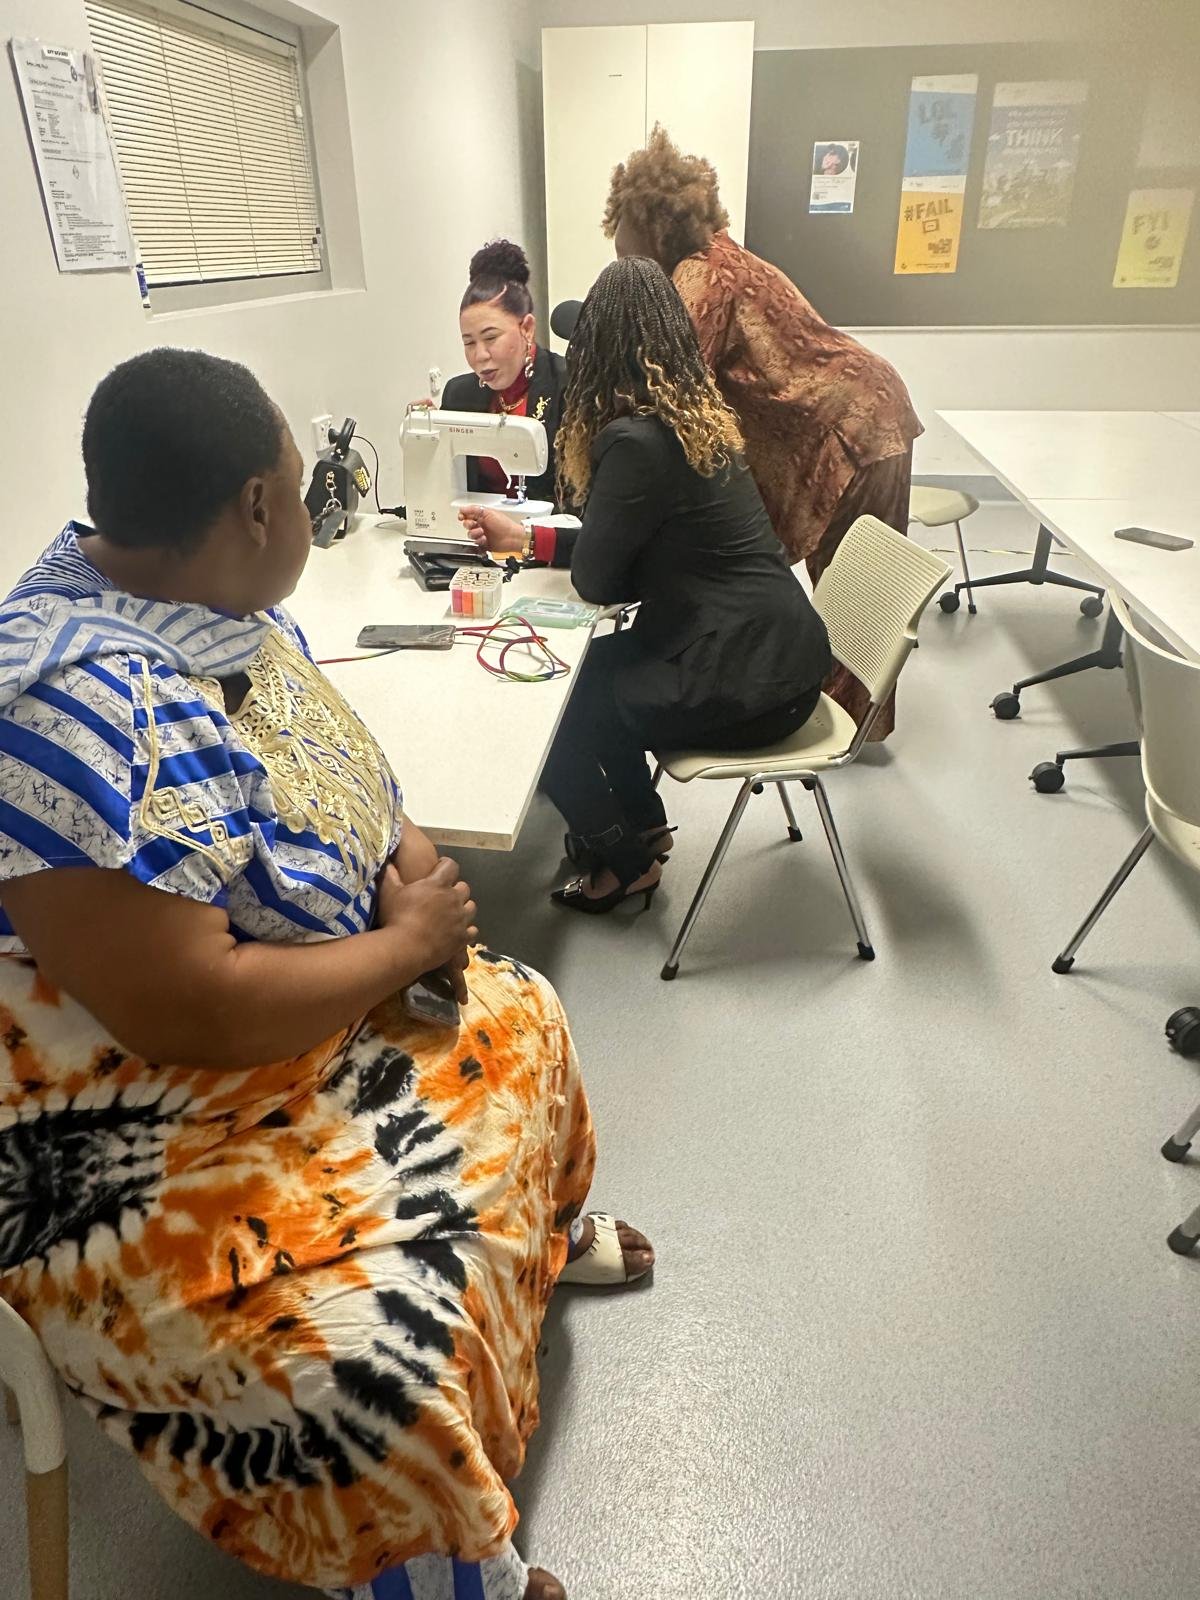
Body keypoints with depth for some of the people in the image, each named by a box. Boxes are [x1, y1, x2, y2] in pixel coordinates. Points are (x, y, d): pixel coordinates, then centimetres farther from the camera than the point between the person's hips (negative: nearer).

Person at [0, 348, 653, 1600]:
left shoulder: (210, 602, -3)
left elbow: (309, 782, 12)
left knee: (515, 1019, 16)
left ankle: (541, 1237, 46)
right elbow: (188, 1012, -34)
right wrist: (407, 942, -20)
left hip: (312, 1023, 9)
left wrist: (402, 857, -8)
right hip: (131, 1150, -9)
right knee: (369, 1358, -25)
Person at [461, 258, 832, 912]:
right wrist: (523, 536, 14)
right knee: (584, 672, 22)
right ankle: (641, 820, 36)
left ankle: (624, 861, 23)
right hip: (769, 646, 9)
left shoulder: (635, 439, -20)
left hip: (747, 680, -9)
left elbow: (595, 579, -12)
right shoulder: (694, 415, 8)